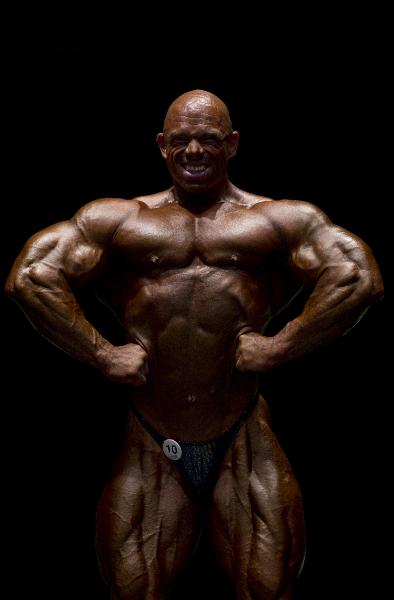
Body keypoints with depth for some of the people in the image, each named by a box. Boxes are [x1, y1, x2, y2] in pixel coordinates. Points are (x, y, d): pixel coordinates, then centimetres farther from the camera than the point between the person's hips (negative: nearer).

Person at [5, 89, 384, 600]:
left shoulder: (280, 221, 5)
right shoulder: (119, 221, 8)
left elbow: (360, 279, -8)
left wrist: (278, 348, -11)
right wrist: (102, 356, -8)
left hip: (245, 447, -1)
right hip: (151, 449, 1)